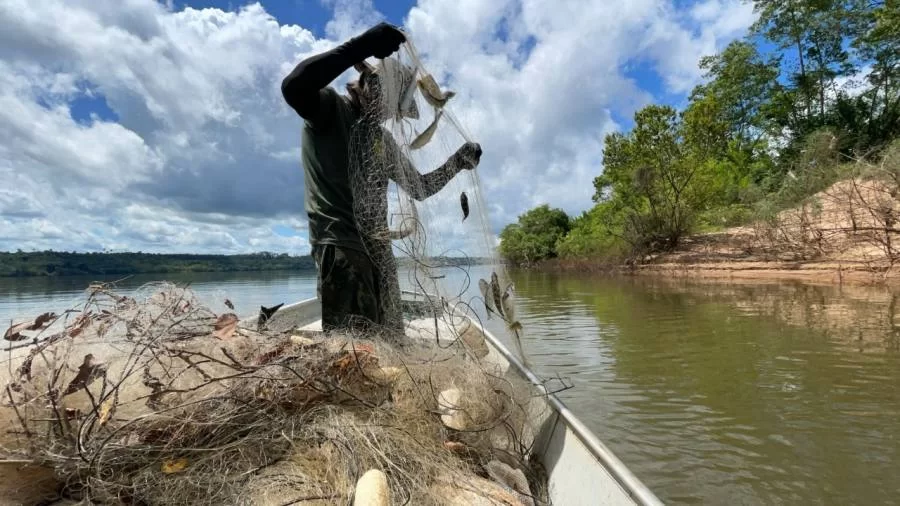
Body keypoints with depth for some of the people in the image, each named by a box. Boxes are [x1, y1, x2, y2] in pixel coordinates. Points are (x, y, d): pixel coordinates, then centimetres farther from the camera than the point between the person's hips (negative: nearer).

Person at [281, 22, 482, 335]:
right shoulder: (329, 108, 0)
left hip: (378, 248, 8)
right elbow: (292, 87, -25)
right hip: (340, 244, -8)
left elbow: (419, 188, 27)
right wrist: (362, 46, -26)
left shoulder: (383, 140, 21)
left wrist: (458, 161, 17)